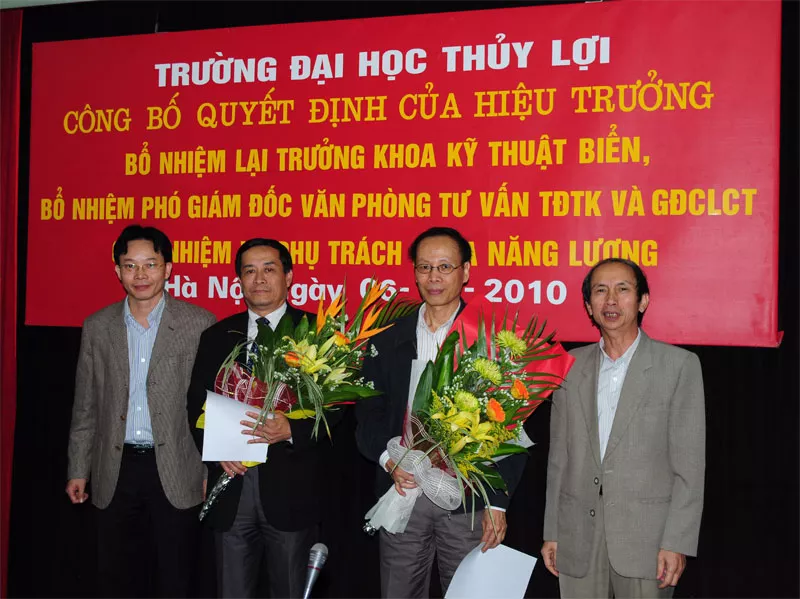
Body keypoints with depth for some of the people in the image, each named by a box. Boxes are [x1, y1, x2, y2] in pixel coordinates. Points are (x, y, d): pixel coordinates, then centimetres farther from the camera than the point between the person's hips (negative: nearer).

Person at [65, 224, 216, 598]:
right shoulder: (97, 327, 6)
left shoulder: (199, 324, -4)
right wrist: (78, 470, 8)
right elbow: (86, 406, 10)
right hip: (116, 472, 3)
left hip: (176, 473, -3)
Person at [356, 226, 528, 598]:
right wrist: (388, 458, -9)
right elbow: (369, 414, 9)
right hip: (402, 496, 3)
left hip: (469, 501, -3)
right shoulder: (388, 341, 9)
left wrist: (497, 502, -7)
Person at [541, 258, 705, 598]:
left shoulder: (680, 365, -2)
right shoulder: (571, 366, 9)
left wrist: (677, 543, -10)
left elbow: (689, 465, -5)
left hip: (645, 540, -3)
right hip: (578, 540, 3)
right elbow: (559, 457, 11)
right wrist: (551, 532, 9)